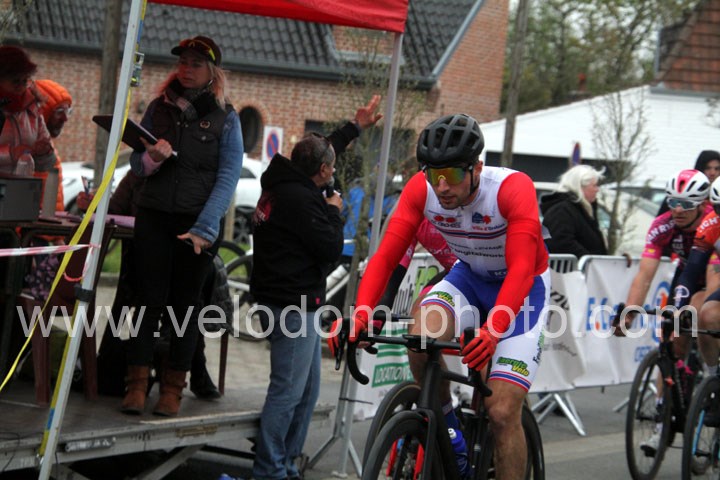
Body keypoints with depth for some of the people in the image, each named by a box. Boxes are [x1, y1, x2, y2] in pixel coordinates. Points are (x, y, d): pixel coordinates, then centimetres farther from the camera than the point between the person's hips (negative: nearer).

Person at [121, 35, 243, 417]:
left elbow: (227, 178, -7)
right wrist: (152, 158, -14)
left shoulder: (225, 118, 1)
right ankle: (137, 382, -1)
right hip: (154, 216, 1)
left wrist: (204, 228, -18)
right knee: (150, 297, -2)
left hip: (200, 222, -1)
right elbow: (136, 164, 11)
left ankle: (173, 387, 8)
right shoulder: (159, 108, 7)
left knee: (186, 301, 4)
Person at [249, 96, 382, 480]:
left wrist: (356, 127, 38)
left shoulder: (284, 183, 11)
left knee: (307, 390, 16)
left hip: (297, 303, 11)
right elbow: (331, 249, -18)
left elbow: (322, 150, 30)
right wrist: (334, 212, -1)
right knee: (288, 390, -8)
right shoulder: (300, 199, -19)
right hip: (294, 304, -11)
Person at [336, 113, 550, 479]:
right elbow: (386, 254, -23)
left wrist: (492, 330, -54)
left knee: (502, 412, -14)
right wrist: (360, 316, -39)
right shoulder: (421, 190, -19)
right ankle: (446, 429, -4)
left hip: (522, 288, -4)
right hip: (469, 276, 4)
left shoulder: (513, 188, -31)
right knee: (421, 336, -29)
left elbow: (521, 269, -39)